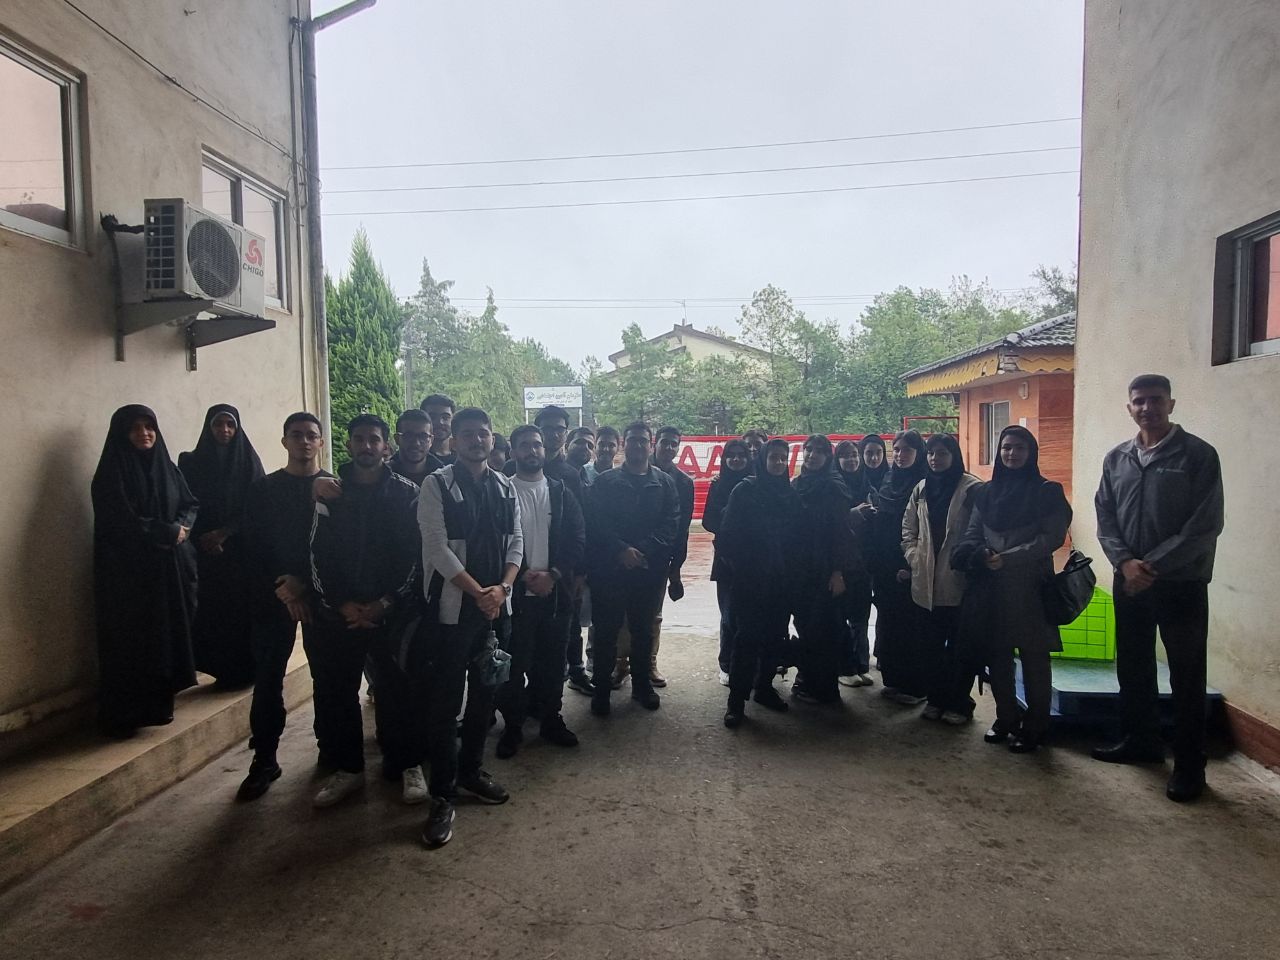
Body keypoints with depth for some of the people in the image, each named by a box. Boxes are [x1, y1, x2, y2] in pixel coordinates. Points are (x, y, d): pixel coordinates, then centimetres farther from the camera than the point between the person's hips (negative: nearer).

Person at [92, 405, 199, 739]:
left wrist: (182, 528, -8)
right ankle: (126, 714, 6)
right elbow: (122, 523, -14)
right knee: (132, 640, -2)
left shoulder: (167, 469, 12)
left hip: (170, 567, 5)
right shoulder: (111, 474, -6)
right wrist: (168, 532, -11)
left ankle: (159, 704, 16)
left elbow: (190, 505, 12)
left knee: (168, 634, 6)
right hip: (129, 571, -5)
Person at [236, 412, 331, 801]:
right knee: (267, 679, 1)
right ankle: (264, 761, 13)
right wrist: (283, 591, -10)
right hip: (272, 596, 1)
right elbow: (253, 550, 1)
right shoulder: (263, 489, 5)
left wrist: (304, 583, -13)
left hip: (321, 593, 0)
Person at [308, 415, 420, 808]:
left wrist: (386, 602, -12)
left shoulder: (406, 492, -1)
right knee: (335, 691, 6)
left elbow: (414, 553, -4)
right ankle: (347, 767, 23)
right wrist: (339, 604, -6)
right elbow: (318, 553, 2)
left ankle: (407, 763, 21)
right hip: (339, 613, 2)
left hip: (393, 610, -2)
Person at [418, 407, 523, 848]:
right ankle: (442, 795, 11)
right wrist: (478, 593, -15)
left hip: (494, 607, 5)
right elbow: (437, 548, -12)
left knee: (484, 694, 14)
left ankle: (471, 769, 32)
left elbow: (515, 542, 7)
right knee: (445, 702, 0)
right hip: (453, 608, -5)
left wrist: (502, 587, -10)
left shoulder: (505, 488, 9)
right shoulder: (437, 485, -6)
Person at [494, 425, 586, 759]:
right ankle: (512, 726, 19)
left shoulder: (562, 493, 7)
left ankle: (551, 720, 27)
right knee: (514, 664, 4)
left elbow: (578, 540, 3)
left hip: (555, 593, 3)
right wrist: (523, 576, -13)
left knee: (553, 662, 11)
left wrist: (553, 575, -9)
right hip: (515, 594, -2)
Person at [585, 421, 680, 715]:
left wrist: (644, 551, -16)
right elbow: (596, 523, -5)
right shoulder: (605, 481, 4)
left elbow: (670, 525, -2)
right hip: (609, 568, -2)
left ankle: (642, 684, 28)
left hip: (650, 569, 2)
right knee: (606, 630, 4)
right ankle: (601, 688, 15)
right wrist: (621, 550, -17)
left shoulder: (664, 483, 7)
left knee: (644, 629, 13)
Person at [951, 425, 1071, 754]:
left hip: (1030, 586, -4)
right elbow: (972, 533, 12)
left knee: (1034, 658, 2)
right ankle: (1006, 718, 24)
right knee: (996, 655, 9)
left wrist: (1008, 558, -16)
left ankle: (1034, 727, 14)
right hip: (990, 585, 4)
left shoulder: (1047, 492, -1)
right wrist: (978, 555, -11)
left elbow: (1052, 537, -9)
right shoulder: (987, 493, 12)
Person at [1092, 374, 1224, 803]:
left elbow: (1205, 525, -12)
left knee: (1186, 676, 3)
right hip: (1129, 582, 5)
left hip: (1181, 584, -5)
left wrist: (1154, 566, -16)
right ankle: (1140, 740, 32)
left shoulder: (1198, 455, -7)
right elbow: (1105, 519, 6)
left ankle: (1189, 766, 14)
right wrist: (1125, 562, -10)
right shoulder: (1116, 459, 7)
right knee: (1132, 667, 15)